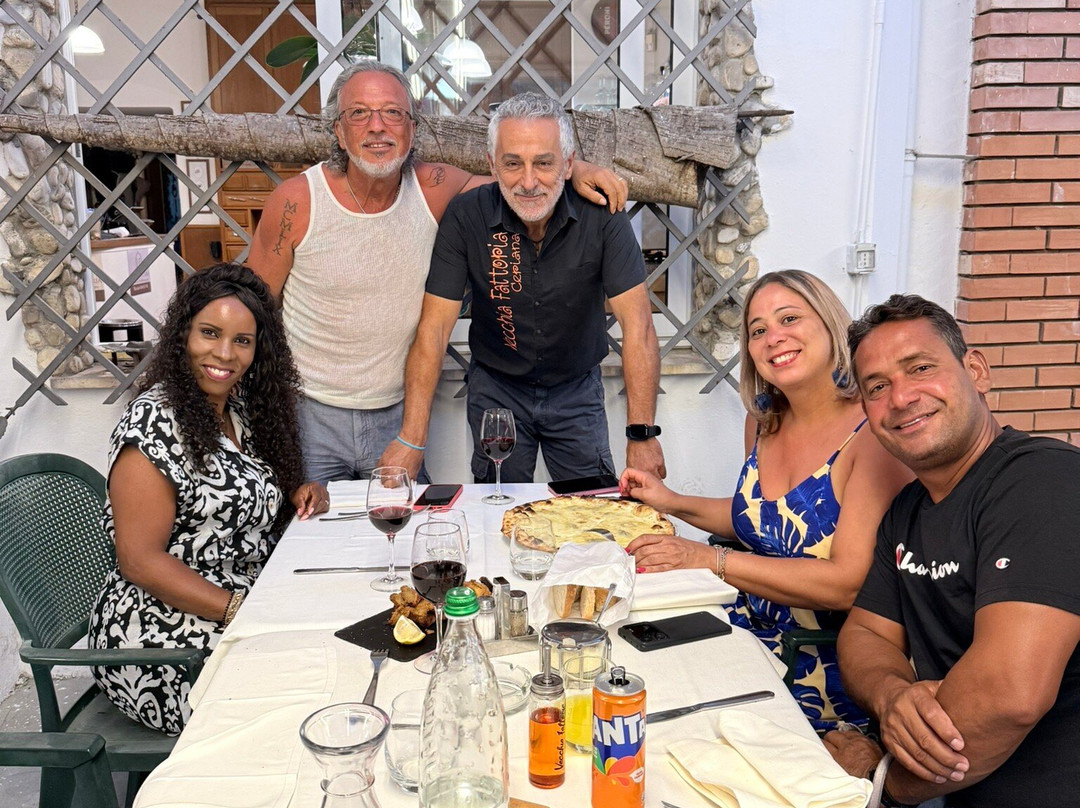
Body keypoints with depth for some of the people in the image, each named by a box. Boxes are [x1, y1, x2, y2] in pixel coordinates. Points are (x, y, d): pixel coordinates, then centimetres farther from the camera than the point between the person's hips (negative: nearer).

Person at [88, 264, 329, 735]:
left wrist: (299, 496, 1)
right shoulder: (155, 422, -16)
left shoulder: (241, 408, 9)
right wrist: (241, 610, -23)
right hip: (163, 634, -8)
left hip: (246, 604, 8)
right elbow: (140, 560, -18)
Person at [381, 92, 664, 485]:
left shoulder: (600, 215, -19)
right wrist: (412, 439, -23)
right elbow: (435, 327, -18)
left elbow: (637, 325, -21)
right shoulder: (466, 216, -18)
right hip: (496, 388, 0)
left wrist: (642, 434, -28)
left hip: (577, 389, 0)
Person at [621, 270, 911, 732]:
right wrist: (673, 503, 12)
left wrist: (711, 560, -22)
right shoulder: (762, 421, 5)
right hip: (749, 631, 7)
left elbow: (850, 584, -23)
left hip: (826, 669, -7)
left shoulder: (875, 434, -17)